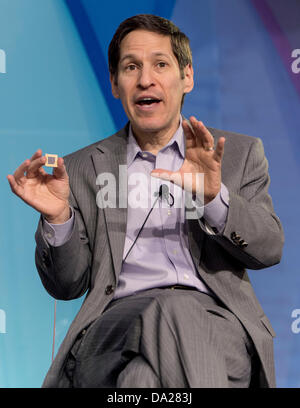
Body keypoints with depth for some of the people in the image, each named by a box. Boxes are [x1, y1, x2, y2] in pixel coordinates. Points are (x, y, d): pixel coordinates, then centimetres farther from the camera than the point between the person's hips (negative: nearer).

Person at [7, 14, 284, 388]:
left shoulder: (240, 153, 18)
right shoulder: (82, 169, 18)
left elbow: (270, 248, 6)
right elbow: (67, 286, 14)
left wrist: (214, 197, -13)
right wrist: (58, 217, -6)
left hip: (214, 318, 1)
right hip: (117, 323, 0)